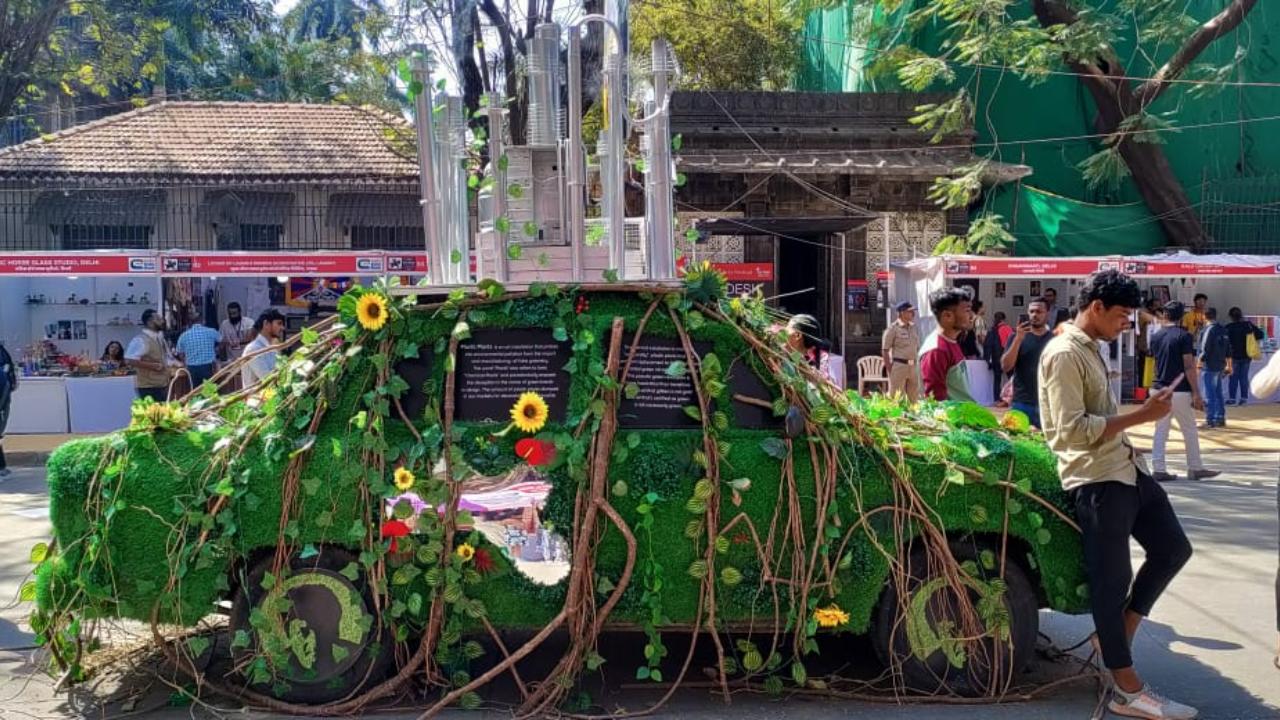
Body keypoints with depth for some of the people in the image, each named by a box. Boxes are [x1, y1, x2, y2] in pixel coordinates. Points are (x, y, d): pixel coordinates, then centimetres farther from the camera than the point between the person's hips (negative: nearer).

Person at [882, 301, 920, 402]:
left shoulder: (913, 328, 13)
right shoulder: (893, 329, -8)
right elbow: (885, 350, -9)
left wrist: (916, 364, 13)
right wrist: (890, 369, -13)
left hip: (912, 367, 7)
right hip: (898, 366, -7)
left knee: (914, 397, 11)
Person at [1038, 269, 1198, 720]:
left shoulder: (1089, 349, 16)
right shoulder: (1064, 354, -15)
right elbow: (1073, 430, -23)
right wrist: (1140, 416, -20)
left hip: (1126, 470, 10)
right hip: (1096, 481, -10)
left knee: (1173, 548, 15)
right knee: (1111, 580, -3)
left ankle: (1116, 633, 25)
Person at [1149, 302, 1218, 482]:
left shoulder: (1155, 337, 6)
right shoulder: (1184, 336, -10)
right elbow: (1188, 367, -15)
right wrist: (1196, 393, -14)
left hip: (1160, 390, 5)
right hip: (1180, 391, -5)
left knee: (1161, 431, 6)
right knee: (1190, 430, 8)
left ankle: (1159, 469, 3)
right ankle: (1195, 469, 16)